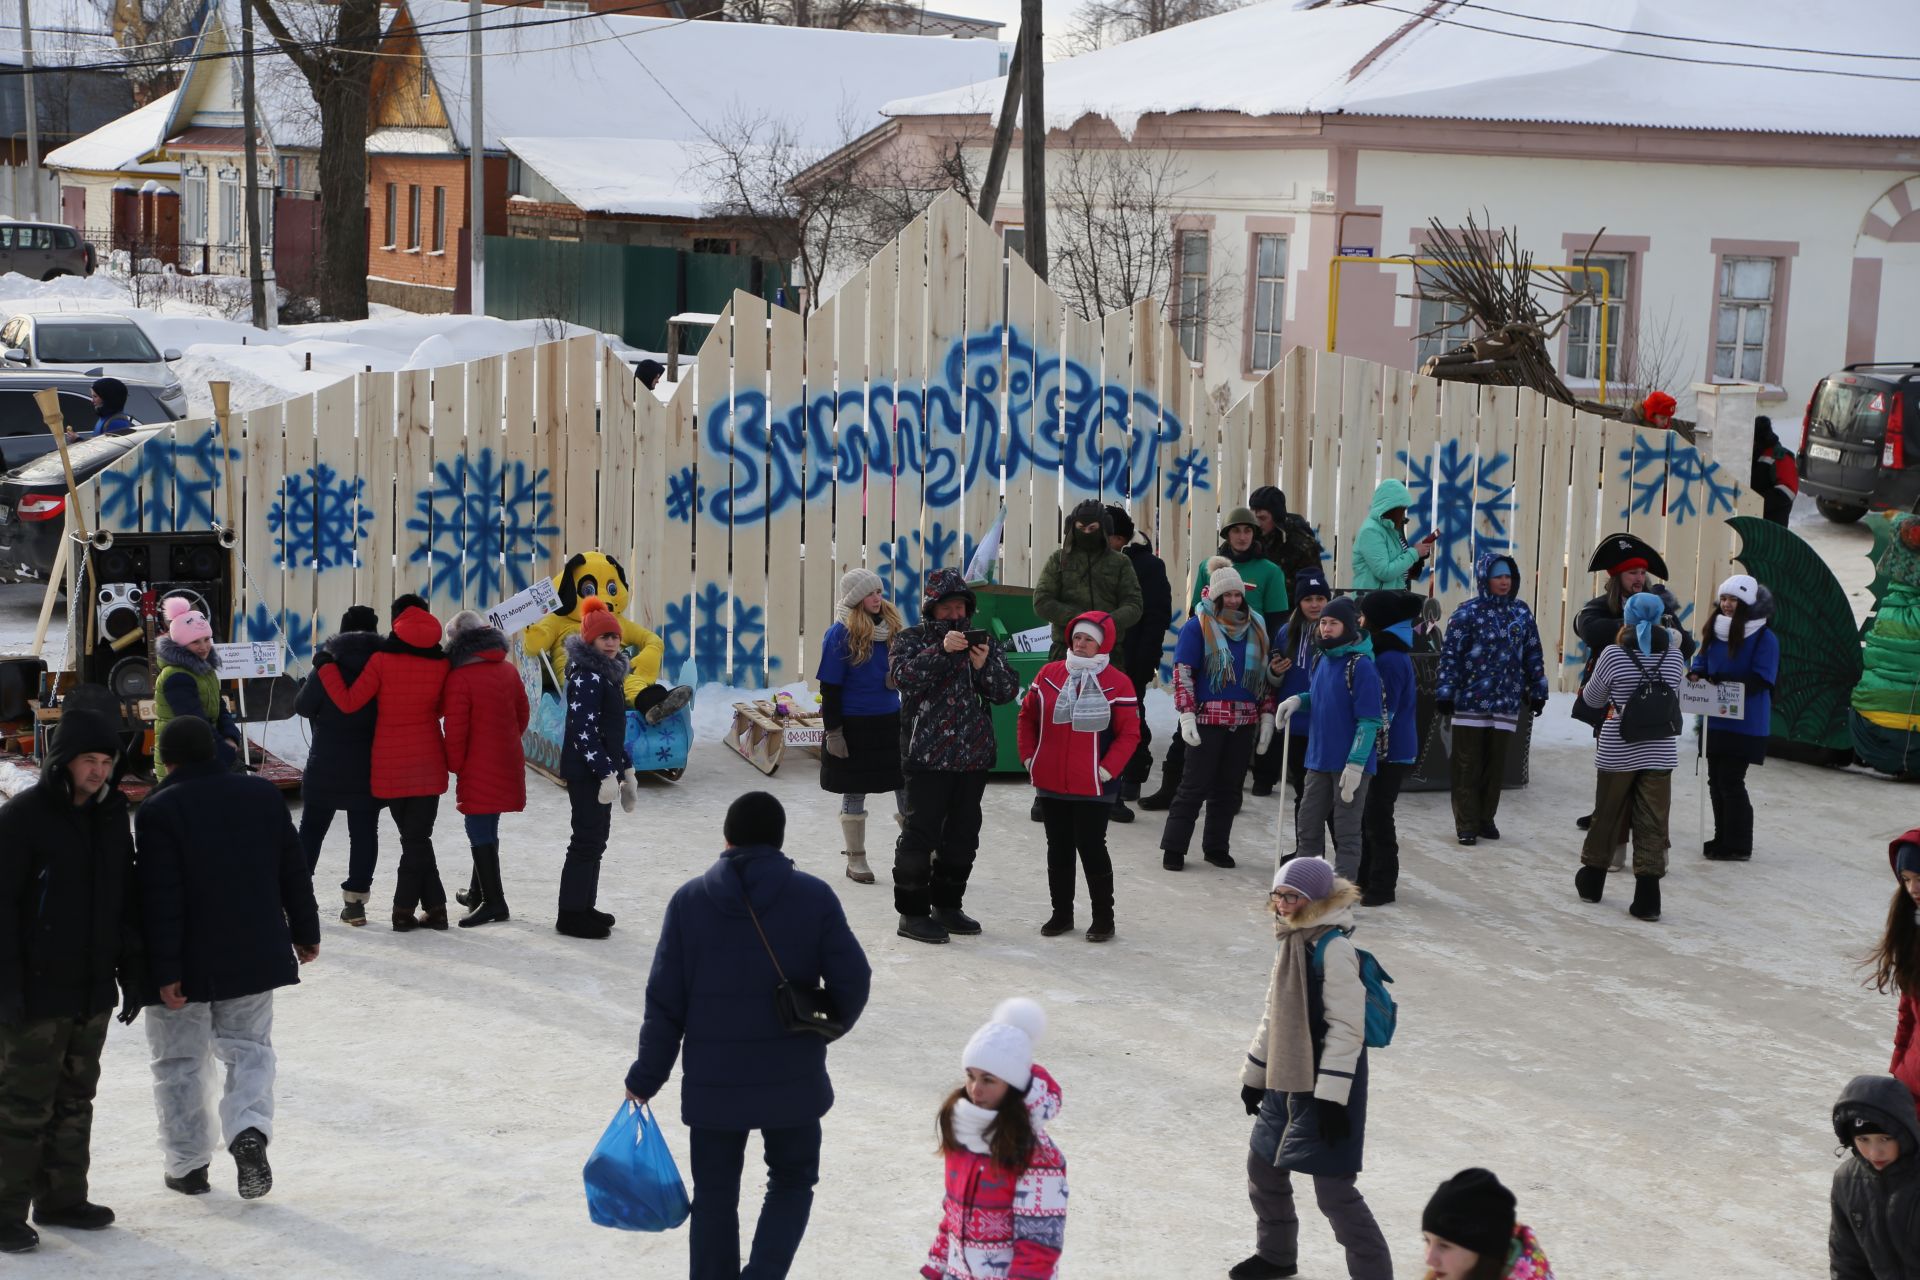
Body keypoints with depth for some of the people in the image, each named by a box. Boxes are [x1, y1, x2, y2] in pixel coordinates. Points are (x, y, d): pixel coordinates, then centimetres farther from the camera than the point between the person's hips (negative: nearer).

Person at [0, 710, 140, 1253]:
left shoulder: (112, 816, 8)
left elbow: (126, 898, 16)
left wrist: (131, 971, 13)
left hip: (93, 991, 7)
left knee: (75, 1099, 14)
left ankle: (62, 1197, 25)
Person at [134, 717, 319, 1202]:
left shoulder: (159, 811, -14)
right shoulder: (264, 795, 2)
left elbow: (160, 899, -17)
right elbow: (294, 873, 8)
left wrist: (165, 970, -15)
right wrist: (305, 932, 19)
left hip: (189, 965, -4)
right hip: (254, 957, 4)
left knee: (180, 1062, 11)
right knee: (249, 1048, 15)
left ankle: (188, 1164, 16)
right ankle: (250, 1130, -10)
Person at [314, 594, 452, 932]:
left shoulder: (382, 660, -10)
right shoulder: (440, 662, -1)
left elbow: (348, 702, -11)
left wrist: (325, 666, -1)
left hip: (390, 764, -1)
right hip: (428, 763, 1)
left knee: (413, 837, 8)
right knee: (418, 837, 5)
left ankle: (434, 906, 6)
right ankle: (404, 908, 3)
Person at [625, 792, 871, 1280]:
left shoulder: (689, 900, -3)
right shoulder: (814, 897, -6)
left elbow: (665, 1001, -4)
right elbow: (853, 980, -7)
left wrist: (646, 1077, 5)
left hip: (712, 1081, 1)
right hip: (792, 1079, 0)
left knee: (714, 1194, 14)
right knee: (792, 1182, 17)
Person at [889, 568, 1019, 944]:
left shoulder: (984, 642, 11)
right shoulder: (910, 640, 2)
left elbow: (1007, 691, 3)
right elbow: (905, 677, -18)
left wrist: (984, 666, -15)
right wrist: (942, 651, -27)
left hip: (973, 757, 5)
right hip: (927, 755, -5)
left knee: (963, 835, 11)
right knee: (920, 832, -5)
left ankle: (947, 905, 23)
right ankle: (912, 912, 0)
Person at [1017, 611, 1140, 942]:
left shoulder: (1117, 684, -7)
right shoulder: (1049, 674, 4)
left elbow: (1130, 733, -6)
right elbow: (1027, 716, 11)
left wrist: (1107, 770, -12)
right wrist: (1029, 757, 4)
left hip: (1093, 787, -4)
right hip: (1050, 783, 4)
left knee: (1091, 848, -1)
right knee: (1058, 849, 12)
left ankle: (1103, 917, 11)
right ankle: (1061, 913, 23)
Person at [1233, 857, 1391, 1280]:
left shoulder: (1333, 948, -19)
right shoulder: (1289, 941, 9)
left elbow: (1346, 1028, -21)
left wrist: (1332, 1097, -21)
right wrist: (1254, 1075, 22)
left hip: (1325, 1087, -9)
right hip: (1284, 1082, 9)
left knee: (1333, 1189, -10)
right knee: (1263, 1168, 21)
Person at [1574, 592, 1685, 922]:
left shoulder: (1614, 655, -10)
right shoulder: (1673, 656, -1)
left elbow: (1593, 699, 3)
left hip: (1618, 752, -1)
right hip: (1660, 753, 1)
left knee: (1607, 815, 14)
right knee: (1652, 823, 3)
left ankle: (1591, 882, 29)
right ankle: (1647, 898, -1)